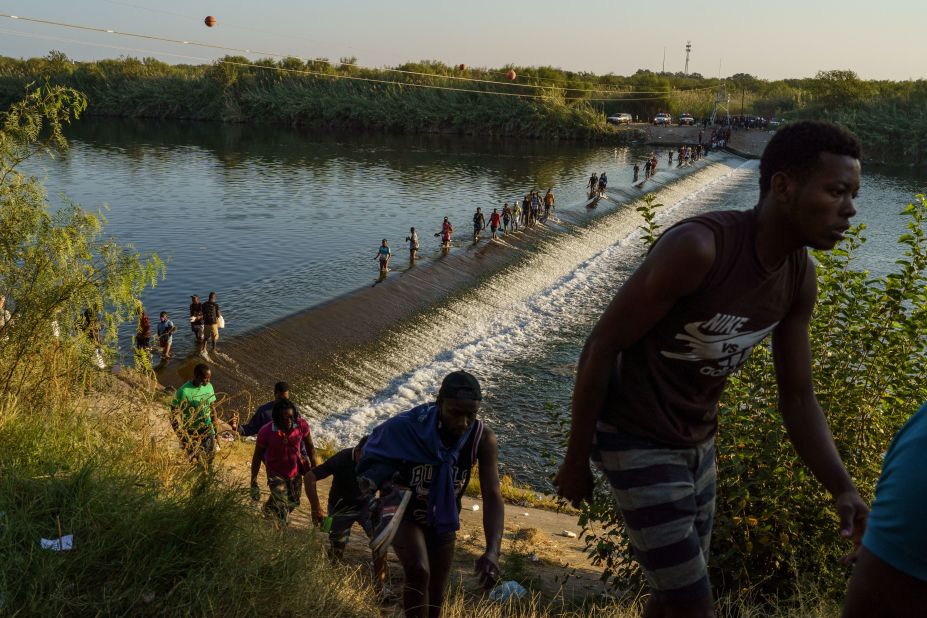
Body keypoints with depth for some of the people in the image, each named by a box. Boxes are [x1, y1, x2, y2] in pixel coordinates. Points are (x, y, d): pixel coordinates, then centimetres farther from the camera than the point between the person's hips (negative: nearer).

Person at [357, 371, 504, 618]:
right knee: (419, 571, -29)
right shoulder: (406, 428, -30)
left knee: (435, 595, 13)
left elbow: (492, 496, -30)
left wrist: (492, 551, -43)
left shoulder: (483, 439, -26)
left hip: (442, 519, 3)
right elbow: (374, 461, -11)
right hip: (405, 513, -3)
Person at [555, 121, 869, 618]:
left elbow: (797, 398, 2)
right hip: (637, 442, -8)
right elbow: (602, 346, -22)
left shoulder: (800, 276, -4)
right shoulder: (698, 246, -29)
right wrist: (576, 460, -13)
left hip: (697, 442, 8)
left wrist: (842, 489, -14)